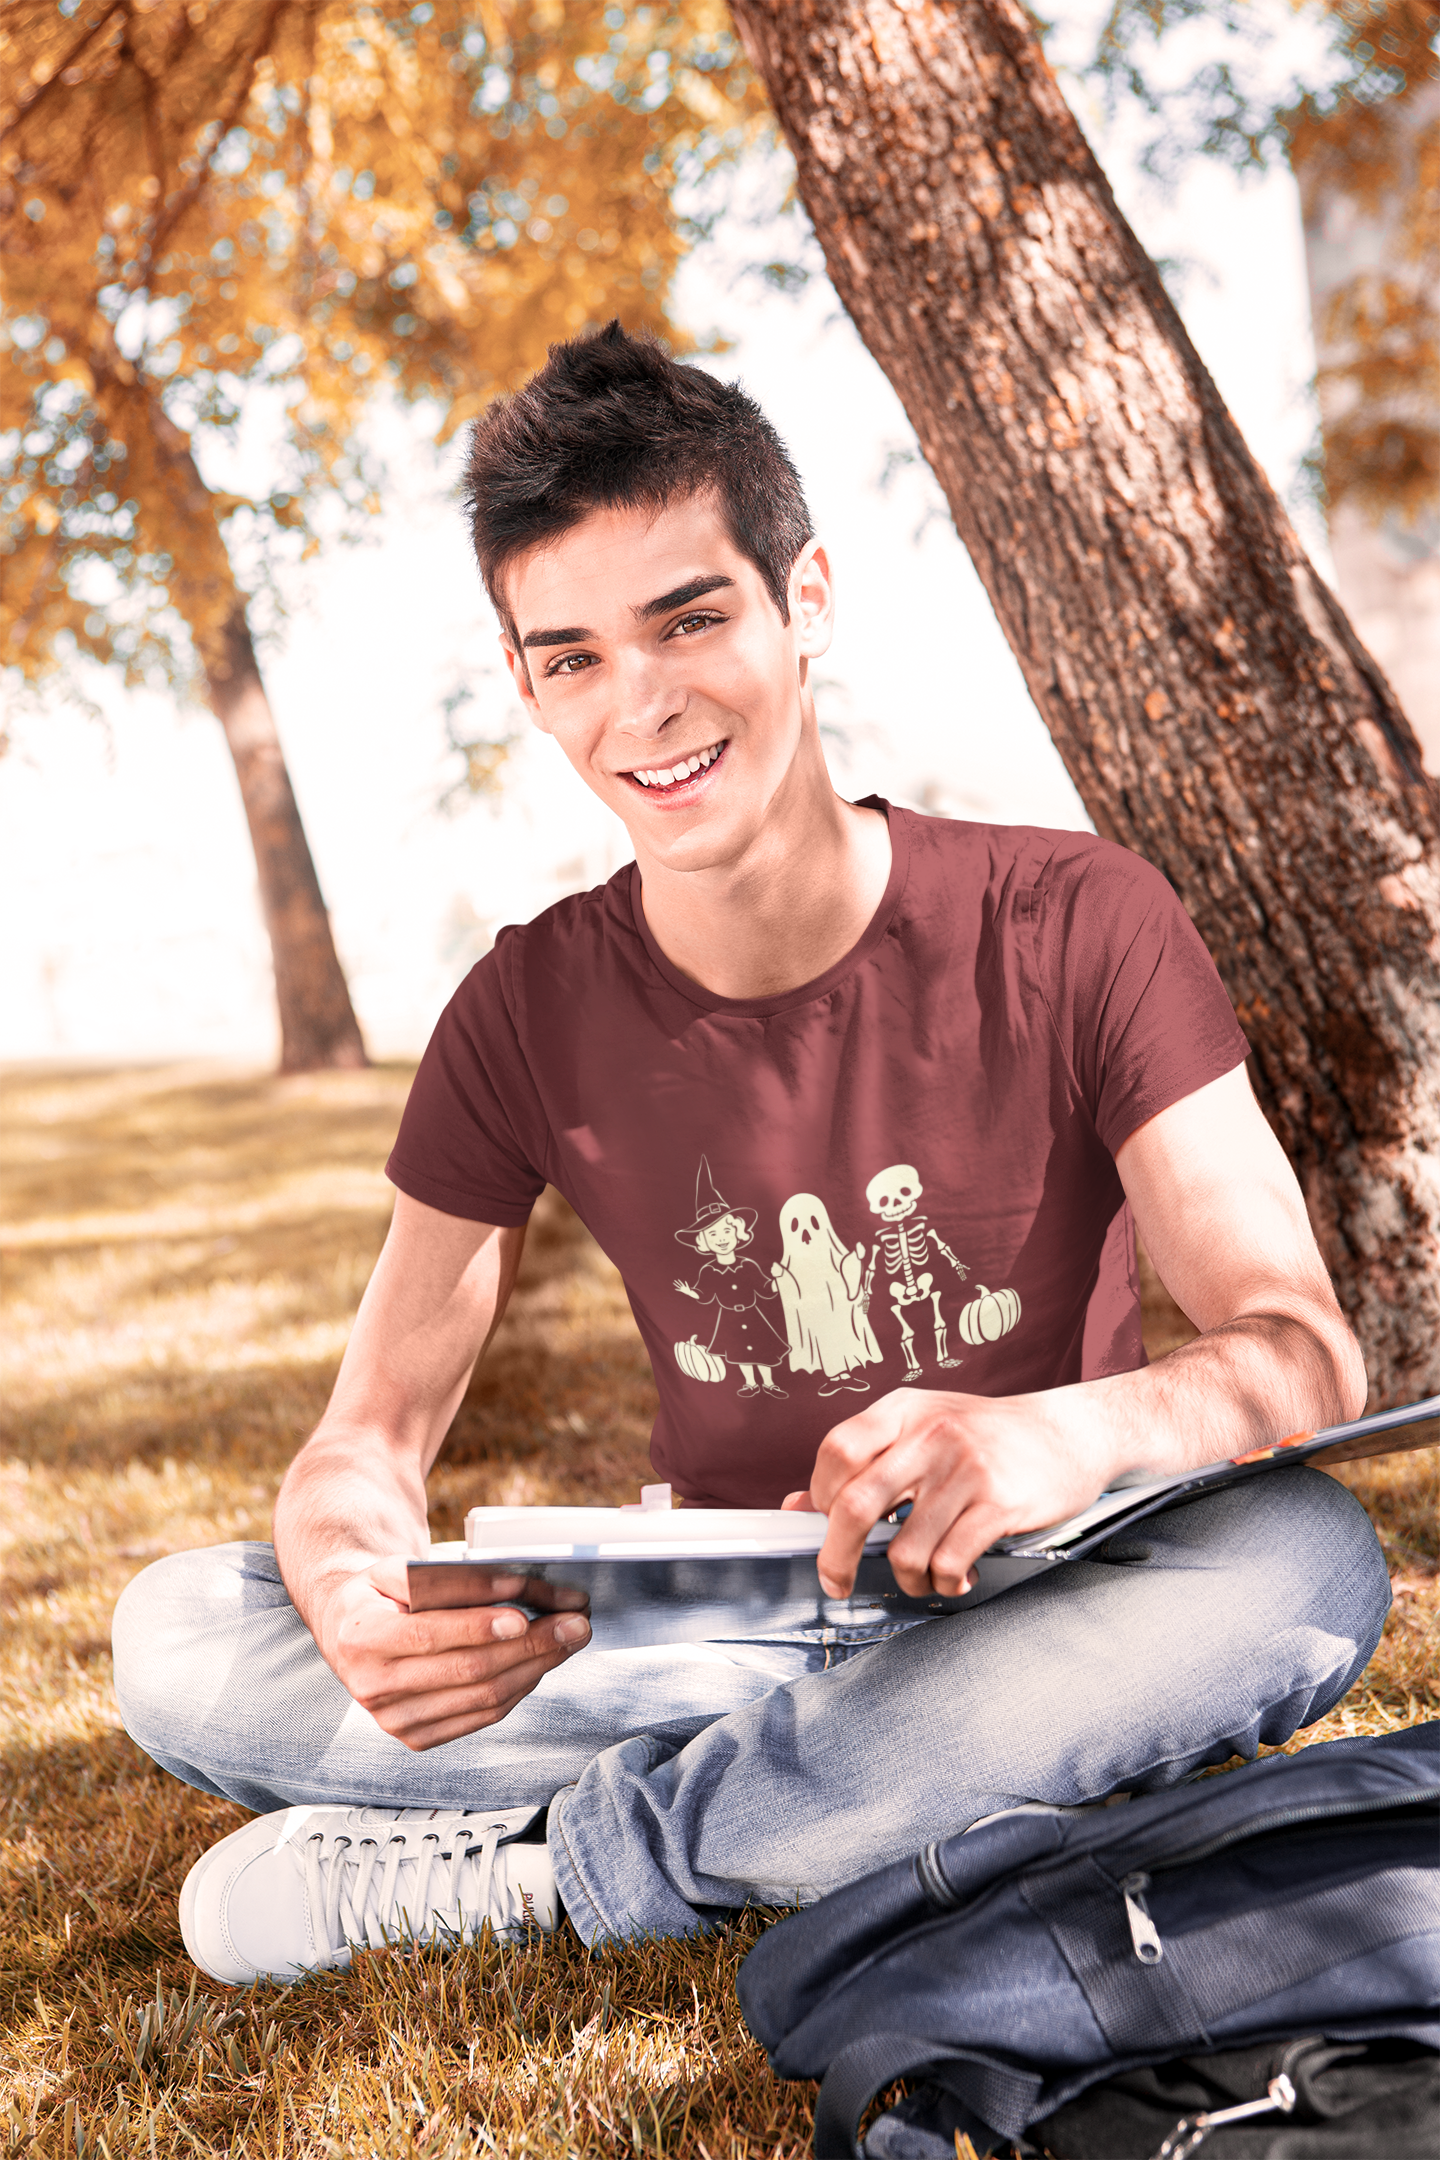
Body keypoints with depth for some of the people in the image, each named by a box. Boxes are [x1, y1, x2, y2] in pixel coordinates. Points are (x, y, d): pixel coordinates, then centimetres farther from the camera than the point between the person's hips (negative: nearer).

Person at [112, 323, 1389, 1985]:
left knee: (1302, 1555, -36)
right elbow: (374, 1426, -4)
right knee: (176, 1642, -16)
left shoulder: (1075, 929, -10)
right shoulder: (531, 1011, -3)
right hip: (716, 1631, 2)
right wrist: (351, 1587, -30)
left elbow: (1305, 1351, -17)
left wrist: (1079, 1430, -41)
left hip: (1030, 1618, -1)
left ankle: (538, 1862, -23)